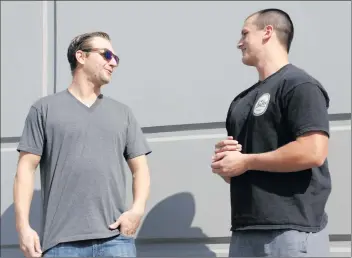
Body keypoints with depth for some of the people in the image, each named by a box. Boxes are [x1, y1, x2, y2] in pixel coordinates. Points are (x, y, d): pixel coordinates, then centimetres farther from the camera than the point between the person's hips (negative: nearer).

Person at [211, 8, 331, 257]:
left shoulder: (299, 84, -6)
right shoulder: (243, 99, 18)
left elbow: (314, 152, -20)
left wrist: (244, 162, -12)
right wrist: (223, 156, 1)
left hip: (292, 231, -8)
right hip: (245, 231, 8)